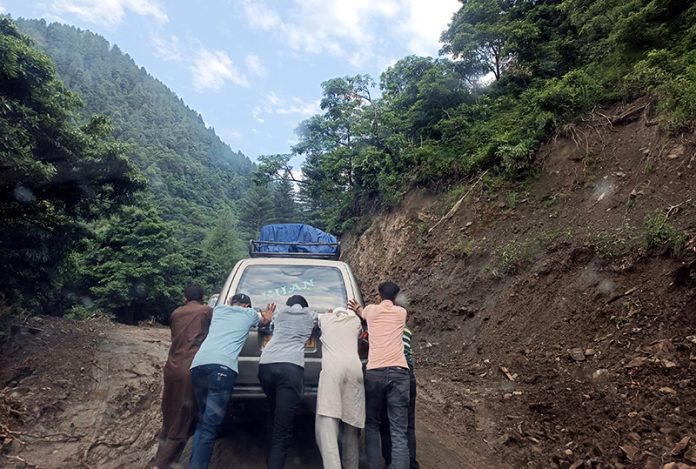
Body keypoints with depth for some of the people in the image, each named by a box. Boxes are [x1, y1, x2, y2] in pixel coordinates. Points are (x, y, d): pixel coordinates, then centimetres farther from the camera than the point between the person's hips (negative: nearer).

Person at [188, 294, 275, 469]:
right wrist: (268, 314, 62)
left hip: (198, 364, 5)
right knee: (209, 426, -6)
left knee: (203, 420, 18)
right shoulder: (250, 314, 21)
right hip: (222, 367, -5)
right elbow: (266, 319, 43)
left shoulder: (218, 309, 28)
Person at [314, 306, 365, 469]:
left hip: (332, 367, -3)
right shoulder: (356, 320, 27)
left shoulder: (325, 318, 25)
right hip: (354, 367, 3)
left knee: (327, 424, -10)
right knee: (351, 422, 14)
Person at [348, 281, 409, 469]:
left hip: (375, 372, 0)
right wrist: (359, 309, 40)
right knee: (399, 432, 0)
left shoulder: (370, 310, 14)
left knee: (372, 425, 17)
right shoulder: (401, 312, 18)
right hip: (399, 372, 1)